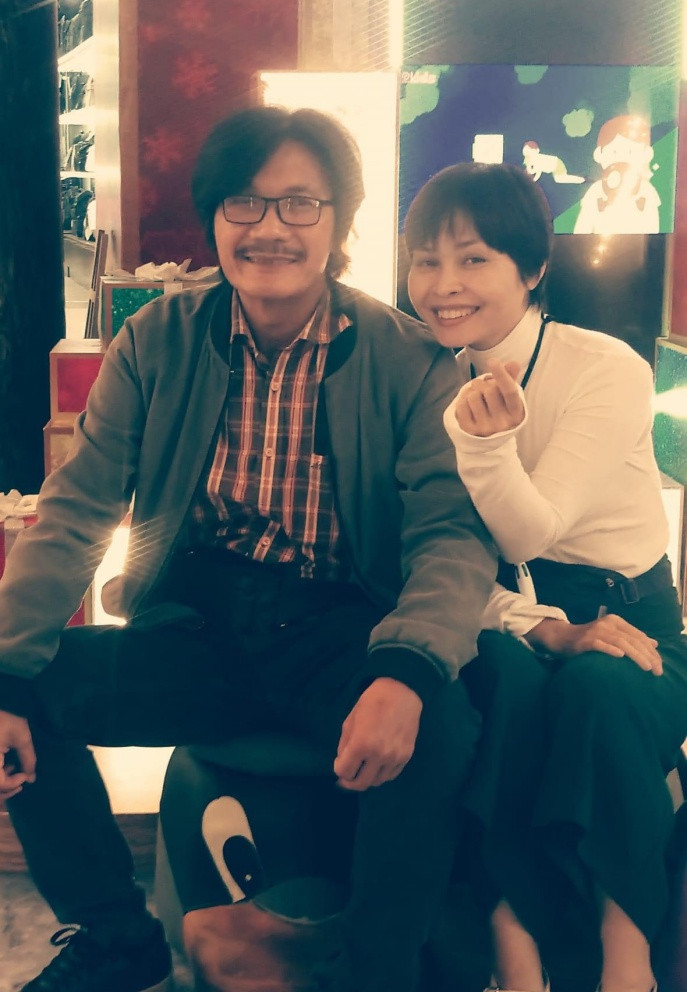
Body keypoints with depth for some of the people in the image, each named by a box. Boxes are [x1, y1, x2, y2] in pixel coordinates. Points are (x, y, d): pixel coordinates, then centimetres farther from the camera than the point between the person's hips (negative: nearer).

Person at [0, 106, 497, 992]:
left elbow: (452, 535, -12)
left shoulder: (407, 360, -5)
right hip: (194, 632, 3)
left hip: (340, 639, -3)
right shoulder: (157, 341, 2)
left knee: (441, 727, -33)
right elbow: (74, 514, -1)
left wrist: (406, 673, -34)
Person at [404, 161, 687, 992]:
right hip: (508, 620, 2)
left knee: (597, 691, -36)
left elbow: (530, 531, -17)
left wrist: (487, 442, -37)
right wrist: (540, 627, -19)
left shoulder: (608, 370, -10)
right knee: (508, 675, -34)